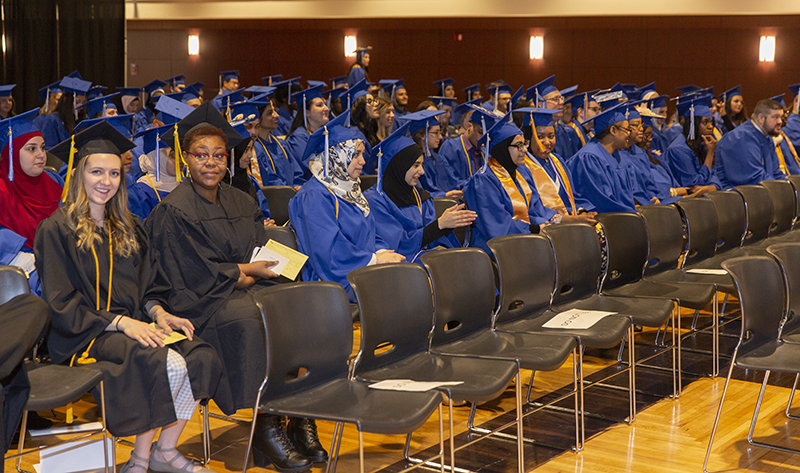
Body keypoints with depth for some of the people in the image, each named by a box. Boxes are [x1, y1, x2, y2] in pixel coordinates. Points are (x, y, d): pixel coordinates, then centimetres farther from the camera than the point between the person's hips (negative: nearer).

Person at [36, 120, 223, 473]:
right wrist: (121, 322, -19)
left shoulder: (128, 228, 17)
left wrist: (158, 311, -3)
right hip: (84, 336, -6)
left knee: (203, 359, -21)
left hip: (132, 323, 6)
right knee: (169, 365, -30)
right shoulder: (56, 230, -3)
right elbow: (61, 305, -9)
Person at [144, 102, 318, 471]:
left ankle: (303, 417, -21)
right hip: (201, 302, -6)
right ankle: (265, 425, -28)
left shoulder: (241, 203, 16)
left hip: (247, 288, 6)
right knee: (251, 319, -36)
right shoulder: (174, 212, -4)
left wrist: (266, 265, -7)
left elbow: (263, 253, 16)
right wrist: (247, 270, -5)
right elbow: (197, 275, -9)